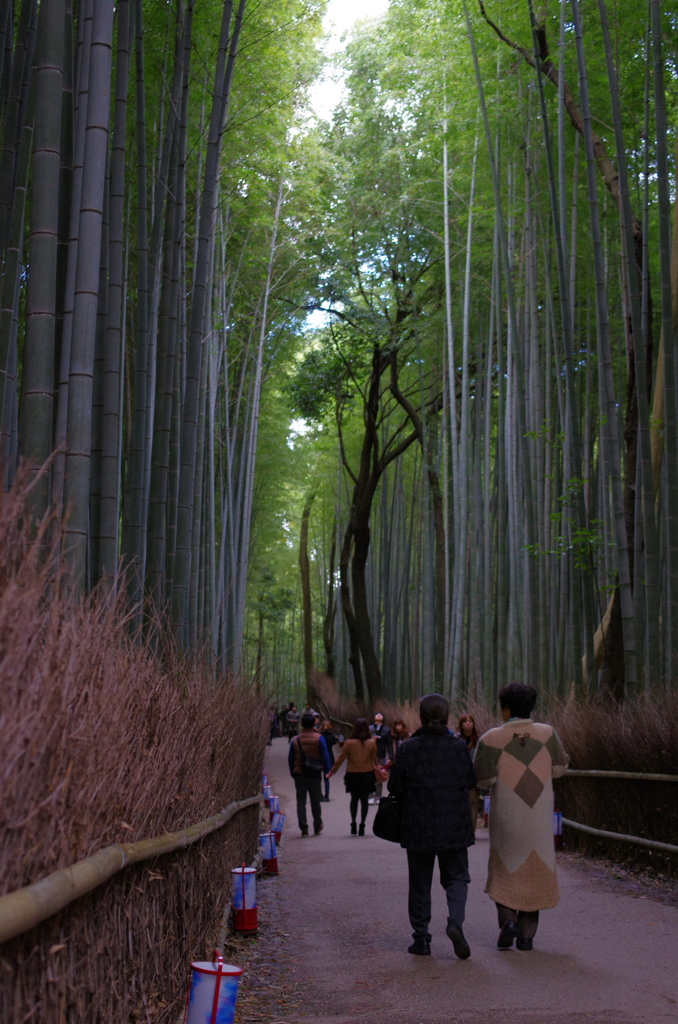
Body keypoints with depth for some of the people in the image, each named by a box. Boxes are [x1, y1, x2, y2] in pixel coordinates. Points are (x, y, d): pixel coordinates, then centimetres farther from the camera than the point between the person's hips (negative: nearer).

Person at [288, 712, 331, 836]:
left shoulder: (295, 740, 0)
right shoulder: (319, 738, -6)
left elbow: (290, 759, 5)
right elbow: (325, 757, -7)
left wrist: (292, 773, 14)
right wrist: (327, 771, 1)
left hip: (299, 775, 1)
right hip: (314, 775, -1)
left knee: (300, 802, 6)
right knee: (315, 802, 12)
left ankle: (303, 828, 0)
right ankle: (317, 827, 20)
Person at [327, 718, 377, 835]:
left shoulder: (350, 742, -9)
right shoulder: (372, 742, -5)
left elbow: (341, 758, -4)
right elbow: (374, 759, 3)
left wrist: (332, 771, 7)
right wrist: (376, 770, 22)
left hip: (352, 775, 0)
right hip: (367, 775, 0)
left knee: (354, 800, 15)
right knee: (364, 800, 8)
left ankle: (353, 824, 9)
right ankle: (362, 825, 1)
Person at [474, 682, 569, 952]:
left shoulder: (491, 739, -9)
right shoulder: (547, 733, -2)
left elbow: (484, 780, -7)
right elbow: (560, 768, 7)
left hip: (506, 814, -2)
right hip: (540, 815, 2)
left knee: (505, 868, 15)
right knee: (535, 869, 12)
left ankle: (507, 918, -4)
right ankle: (527, 934, 13)